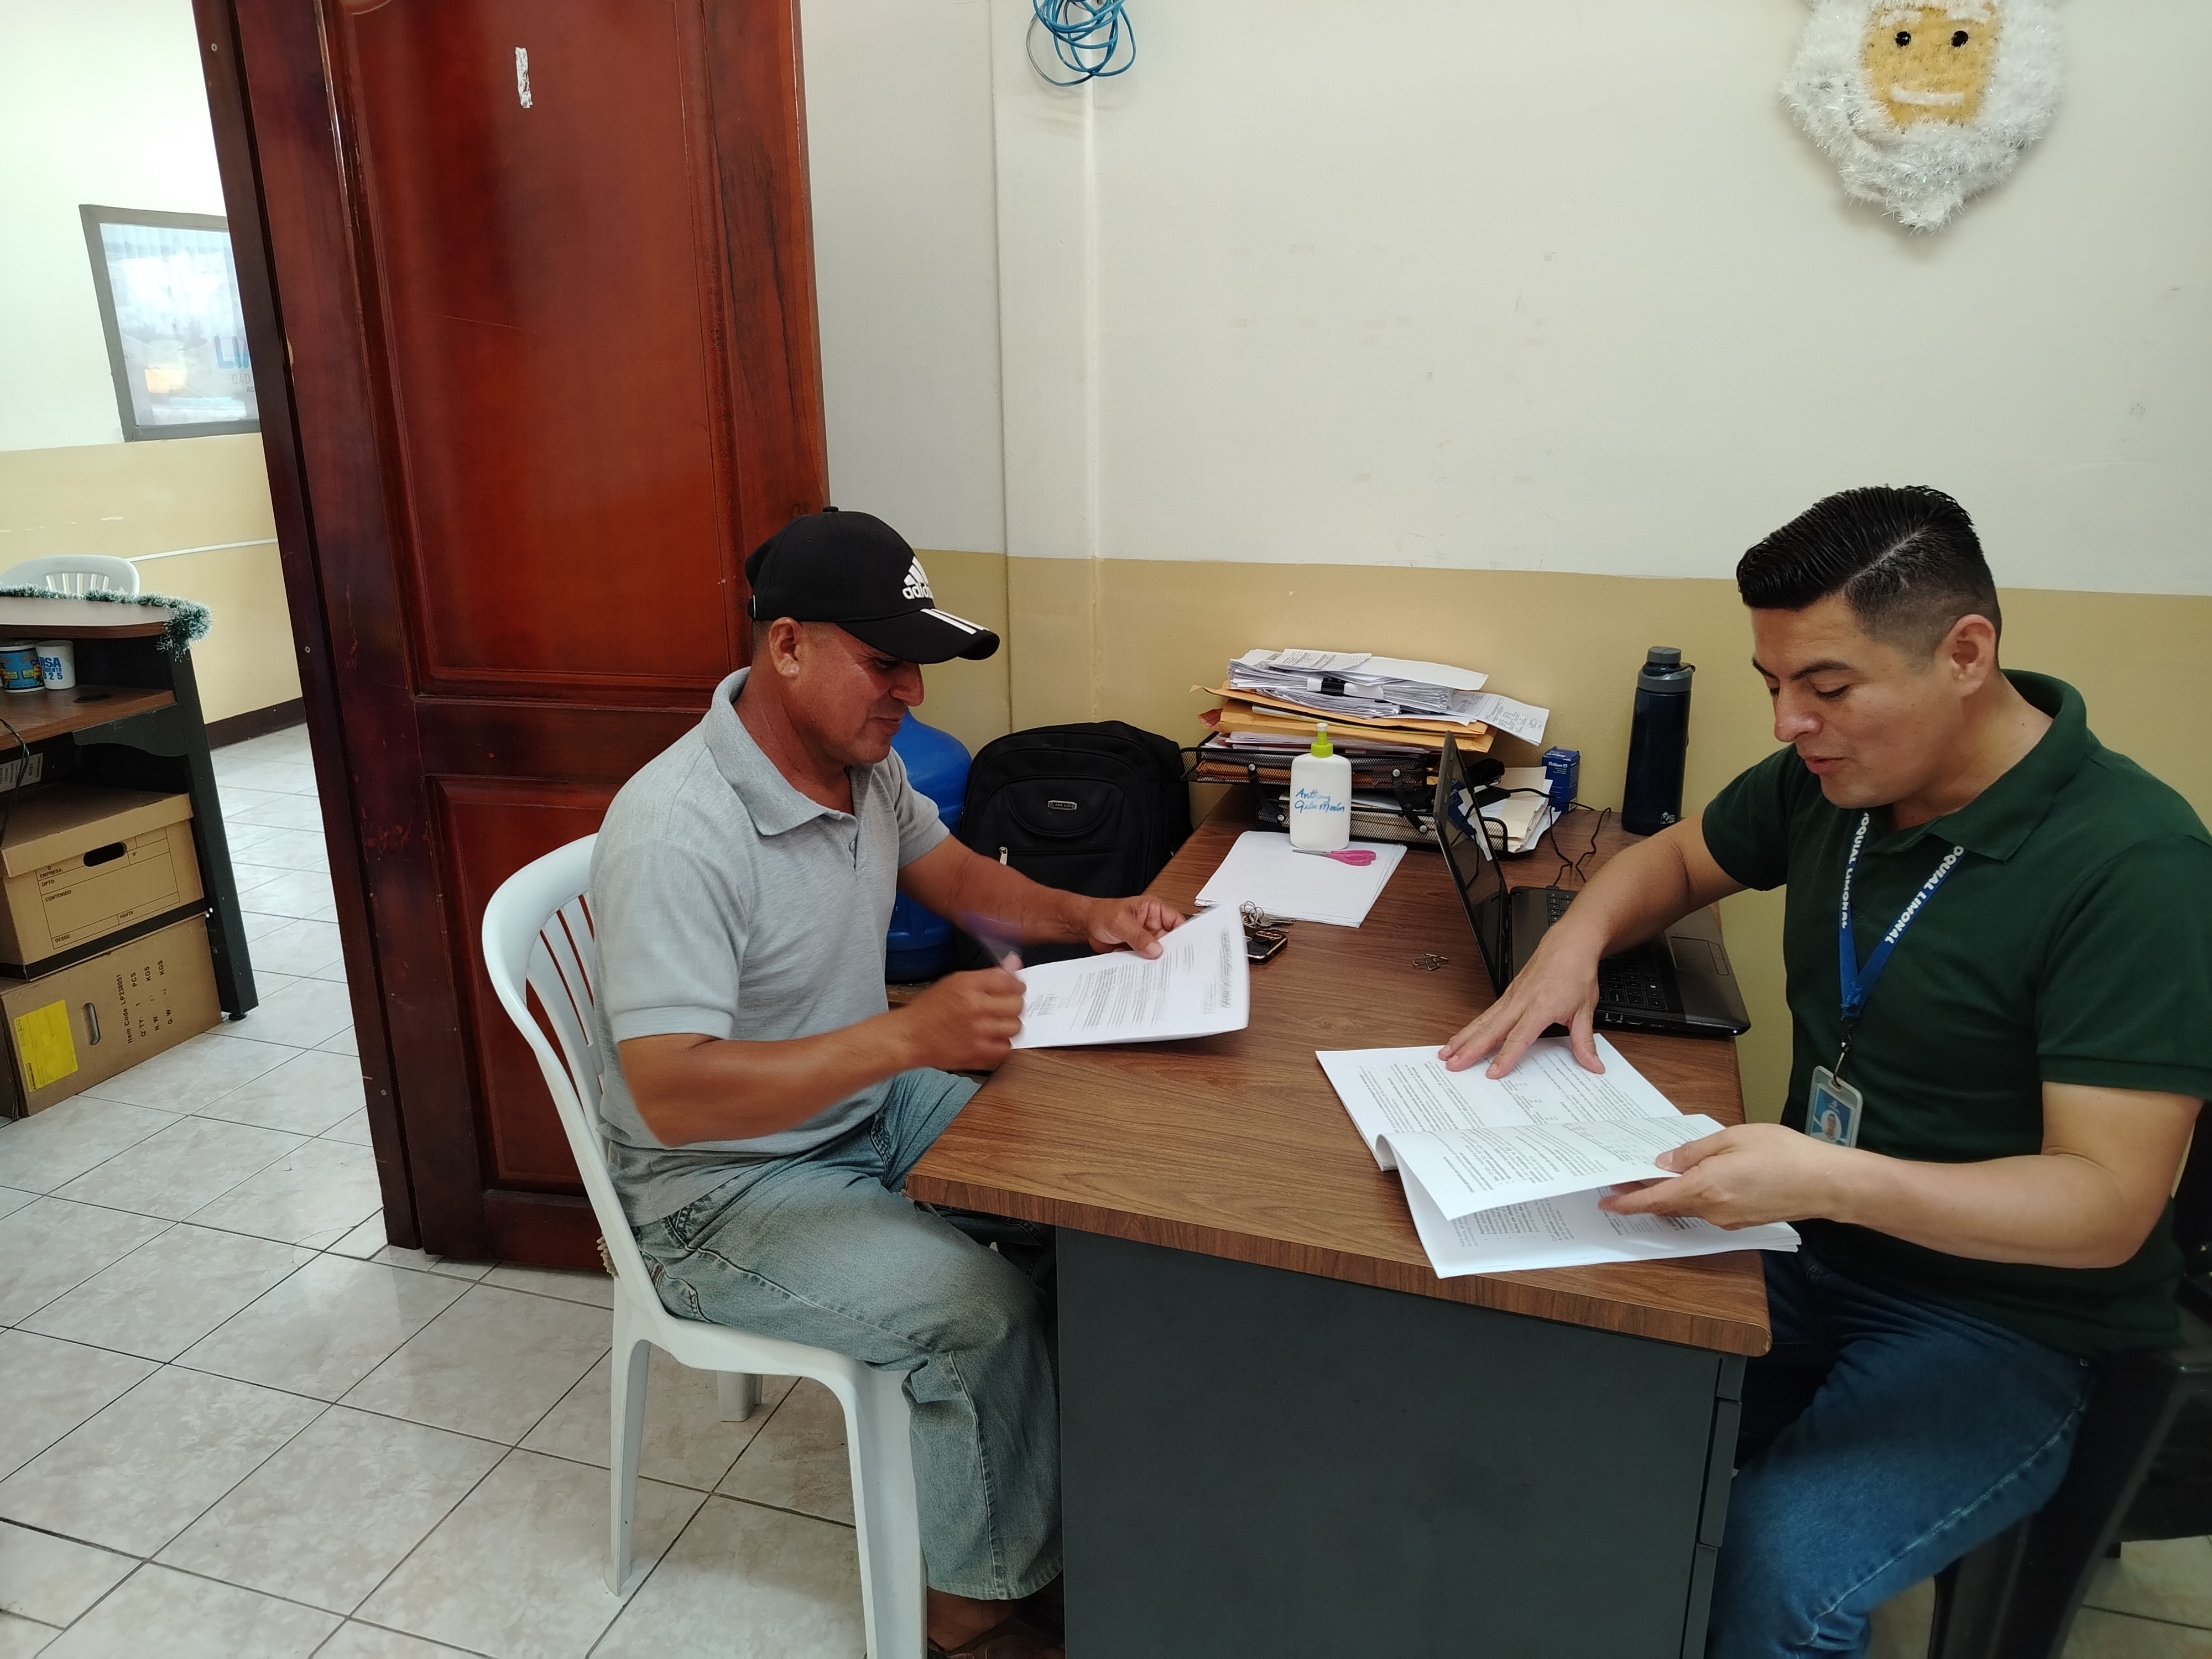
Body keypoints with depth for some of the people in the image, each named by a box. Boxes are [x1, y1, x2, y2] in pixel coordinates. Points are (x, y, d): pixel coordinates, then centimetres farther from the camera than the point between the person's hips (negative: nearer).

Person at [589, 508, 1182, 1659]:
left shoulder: (861, 758, -4)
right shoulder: (677, 829, -30)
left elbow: (952, 873, 13)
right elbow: (670, 1093, -35)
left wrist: (1085, 916, -5)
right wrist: (910, 1036, -42)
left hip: (868, 1104, 8)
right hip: (722, 1189, -8)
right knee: (984, 1311, -23)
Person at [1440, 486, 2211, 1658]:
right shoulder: (1827, 779, -1)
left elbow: (2109, 1204, -22)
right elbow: (1677, 857, 18)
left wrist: (1829, 1180, -38)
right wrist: (1577, 939, -5)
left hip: (2004, 1324, -5)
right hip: (1808, 1255, 6)